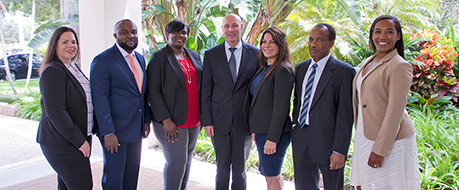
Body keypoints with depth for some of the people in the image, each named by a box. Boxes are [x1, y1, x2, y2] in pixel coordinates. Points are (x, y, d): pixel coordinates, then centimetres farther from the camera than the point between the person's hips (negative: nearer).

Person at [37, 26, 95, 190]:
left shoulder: (73, 67, 13)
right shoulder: (52, 71, -15)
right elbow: (55, 111, -22)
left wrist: (84, 136, 13)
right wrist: (79, 140, -20)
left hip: (78, 138, 9)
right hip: (61, 144, -9)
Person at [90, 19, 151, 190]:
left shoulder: (140, 59, 11)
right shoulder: (103, 60, -13)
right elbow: (100, 99, -17)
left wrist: (146, 120, 12)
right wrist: (108, 133, -20)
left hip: (136, 130, 7)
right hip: (115, 131, -7)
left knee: (132, 176, 17)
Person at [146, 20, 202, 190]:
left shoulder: (194, 56, 12)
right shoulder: (159, 57, -5)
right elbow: (153, 91, -11)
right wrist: (166, 120, -17)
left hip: (194, 121, 6)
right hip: (172, 122, -6)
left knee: (187, 160, 14)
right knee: (176, 162, -3)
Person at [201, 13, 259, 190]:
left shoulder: (255, 54, 1)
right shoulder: (211, 55, 2)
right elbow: (205, 90, 1)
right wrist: (206, 121, -3)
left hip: (244, 120, 0)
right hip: (219, 120, 0)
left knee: (239, 167, 11)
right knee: (222, 167, 12)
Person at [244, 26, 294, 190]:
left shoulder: (283, 71, -15)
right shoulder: (265, 68, 13)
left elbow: (281, 107, -19)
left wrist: (272, 138, -20)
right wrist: (255, 129, 15)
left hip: (273, 132, -9)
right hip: (262, 130, 9)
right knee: (274, 175, 19)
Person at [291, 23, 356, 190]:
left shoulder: (344, 71, -9)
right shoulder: (301, 67, 11)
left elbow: (345, 114, -12)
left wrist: (339, 150, -15)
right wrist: (296, 124, 11)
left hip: (327, 139, -6)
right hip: (301, 139, 6)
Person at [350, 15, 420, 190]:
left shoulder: (400, 66, -14)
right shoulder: (367, 62, 12)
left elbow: (395, 112, -18)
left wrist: (380, 149, -20)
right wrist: (360, 134, 15)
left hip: (390, 140, -7)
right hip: (365, 137, 8)